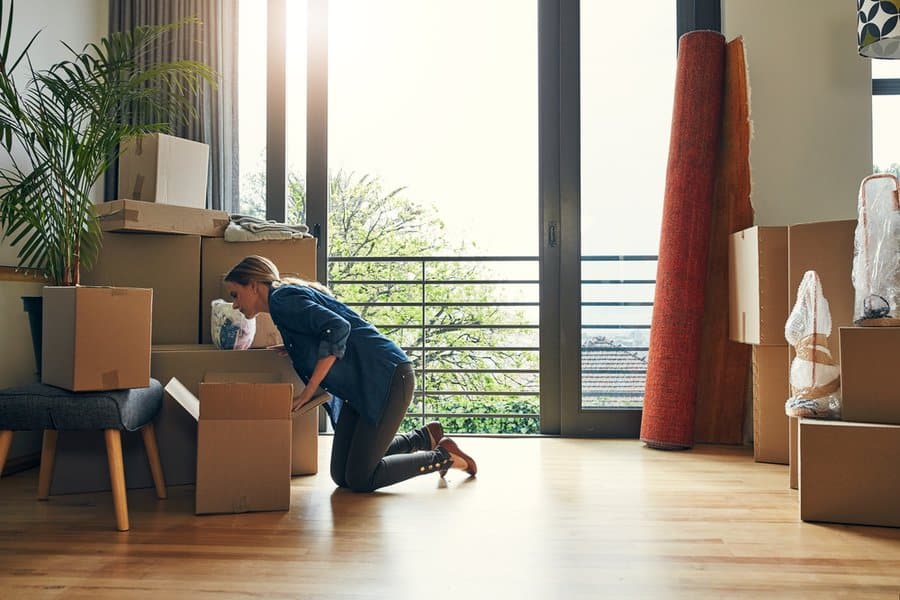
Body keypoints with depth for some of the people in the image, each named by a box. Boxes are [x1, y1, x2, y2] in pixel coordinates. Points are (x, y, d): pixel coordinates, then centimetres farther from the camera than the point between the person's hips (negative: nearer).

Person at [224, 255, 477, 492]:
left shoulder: (282, 299, -12)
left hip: (388, 376, -10)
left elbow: (337, 328, -27)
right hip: (361, 389, 10)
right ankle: (425, 436, 22)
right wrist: (289, 352, 11)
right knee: (342, 475, 9)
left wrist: (309, 390, -23)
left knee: (359, 479, -7)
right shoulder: (290, 295, 18)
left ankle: (444, 456, 9)